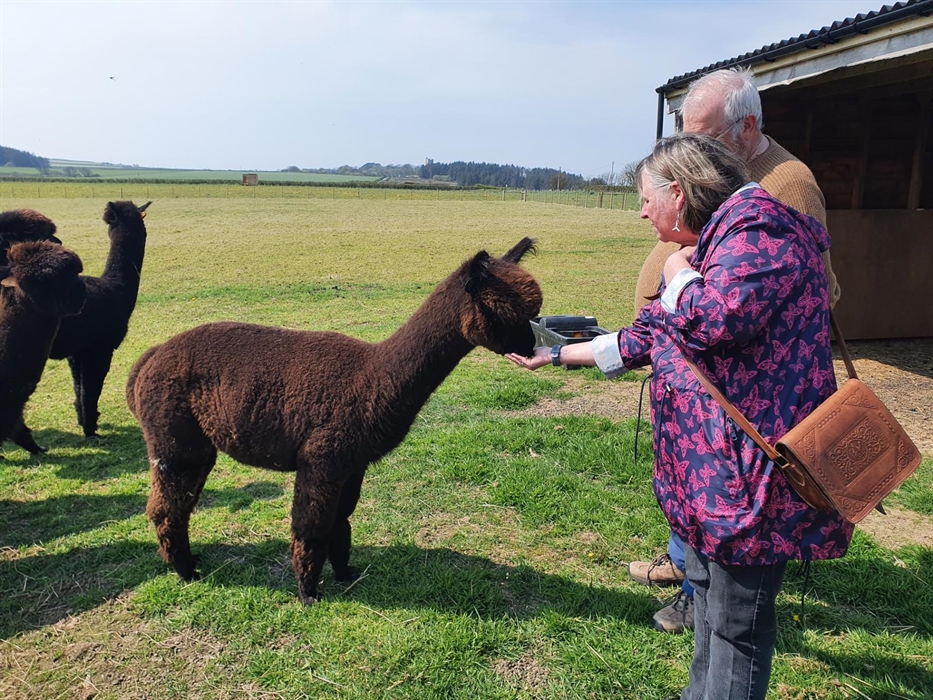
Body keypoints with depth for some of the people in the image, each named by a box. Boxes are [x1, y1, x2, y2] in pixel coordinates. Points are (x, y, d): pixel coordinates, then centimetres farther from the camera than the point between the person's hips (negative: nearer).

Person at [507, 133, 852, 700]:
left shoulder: (758, 223, -12)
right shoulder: (714, 242, 17)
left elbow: (719, 318, -29)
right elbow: (648, 335, 20)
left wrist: (678, 275, -8)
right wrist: (559, 354, 23)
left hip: (751, 464, -10)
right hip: (708, 459, 10)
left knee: (736, 620, 2)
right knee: (708, 594, 23)